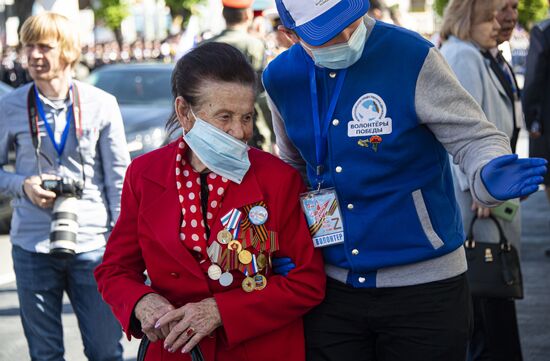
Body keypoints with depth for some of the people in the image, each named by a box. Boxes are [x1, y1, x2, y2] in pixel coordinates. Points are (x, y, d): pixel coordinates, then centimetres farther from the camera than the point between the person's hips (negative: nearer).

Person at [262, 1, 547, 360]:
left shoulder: (412, 56, -15)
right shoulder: (281, 78, 1)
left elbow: (475, 137, -12)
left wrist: (490, 174, -34)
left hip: (424, 287, -4)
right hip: (331, 287, 4)